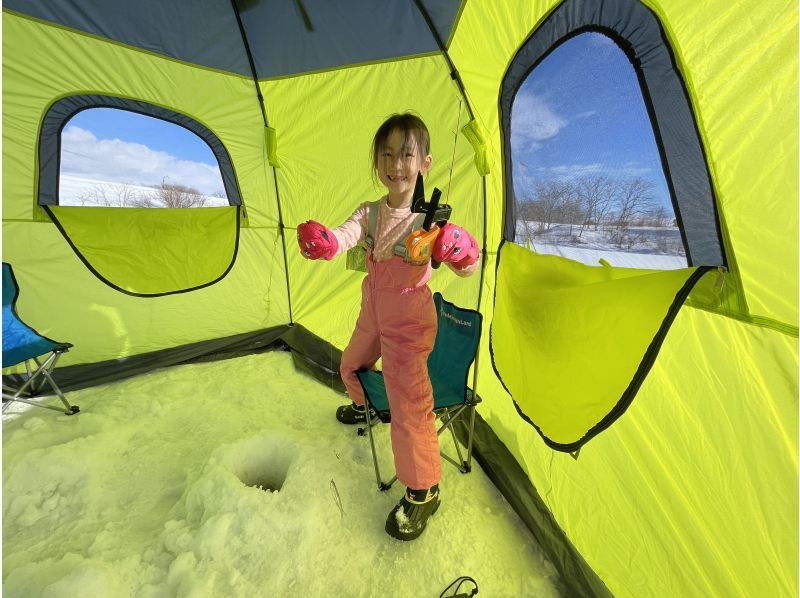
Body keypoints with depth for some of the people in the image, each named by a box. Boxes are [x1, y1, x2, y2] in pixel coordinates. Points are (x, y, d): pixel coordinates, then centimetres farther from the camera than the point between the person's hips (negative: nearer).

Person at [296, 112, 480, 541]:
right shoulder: (370, 212, -3)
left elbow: (467, 266, -30)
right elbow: (346, 234, -22)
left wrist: (462, 254, -54)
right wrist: (323, 241, -45)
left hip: (409, 319, -6)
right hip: (373, 311, 7)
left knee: (408, 400, -7)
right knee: (352, 365, 27)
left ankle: (422, 491, 18)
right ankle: (363, 407, 62)